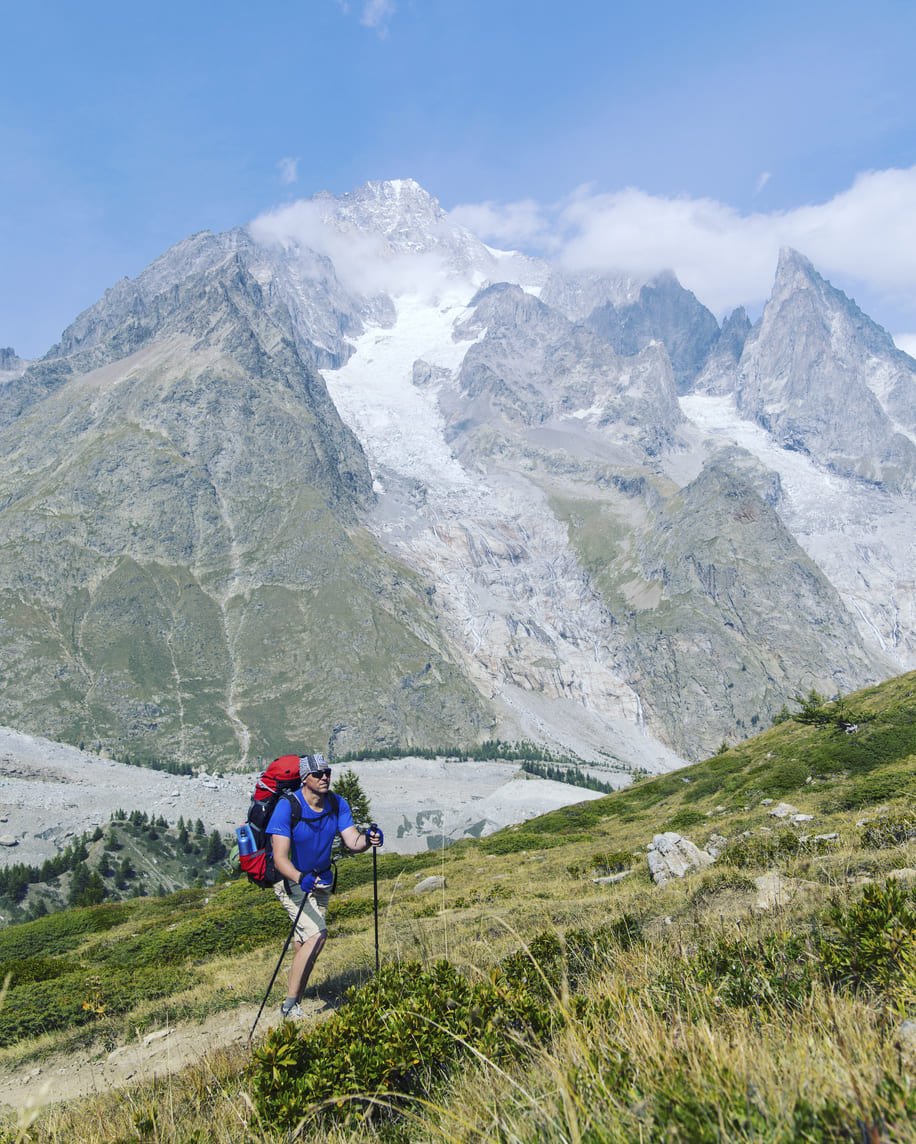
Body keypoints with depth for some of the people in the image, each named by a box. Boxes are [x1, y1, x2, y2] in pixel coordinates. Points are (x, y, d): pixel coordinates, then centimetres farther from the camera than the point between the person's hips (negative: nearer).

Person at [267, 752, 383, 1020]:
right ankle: (289, 1005, -11)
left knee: (305, 942, 16)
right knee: (317, 933, -21)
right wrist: (300, 878, -49)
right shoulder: (287, 807, -26)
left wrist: (368, 839, -38)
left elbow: (353, 843, -15)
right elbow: (280, 858, -31)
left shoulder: (337, 804, -10)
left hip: (321, 880, 6)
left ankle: (295, 997, 35)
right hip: (290, 880, -6)